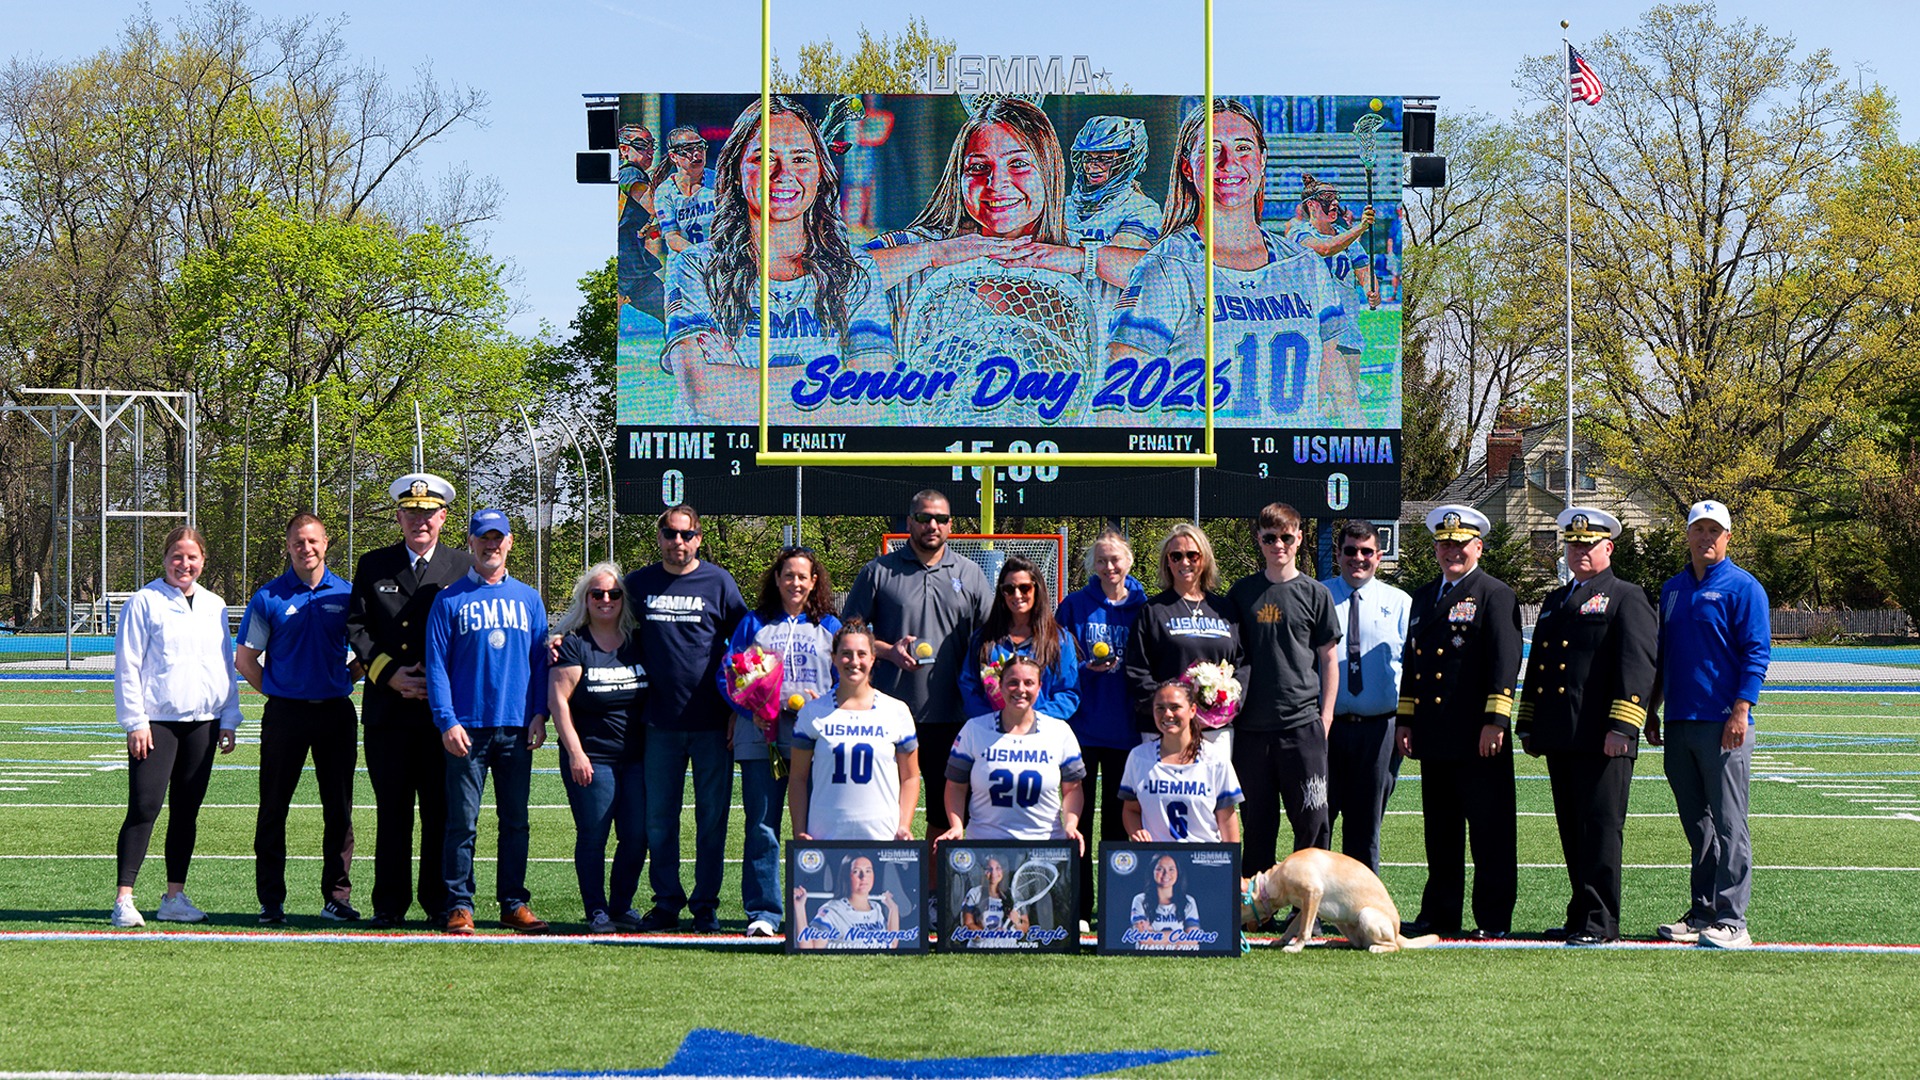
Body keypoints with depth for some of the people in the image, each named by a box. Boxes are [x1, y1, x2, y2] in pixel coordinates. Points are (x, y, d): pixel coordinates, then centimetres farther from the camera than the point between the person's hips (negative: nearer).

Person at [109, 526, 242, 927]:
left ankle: (175, 897, 14)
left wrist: (229, 720, 12)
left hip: (203, 724, 5)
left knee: (186, 811, 7)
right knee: (144, 808, -10)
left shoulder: (214, 606, 14)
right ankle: (124, 898, -10)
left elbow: (227, 666, 19)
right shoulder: (144, 602, -1)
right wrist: (134, 721, -10)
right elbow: (127, 665, -4)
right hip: (156, 723, -5)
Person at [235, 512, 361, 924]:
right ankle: (271, 900, 5)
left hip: (336, 712, 2)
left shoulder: (347, 595, 6)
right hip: (285, 713, -2)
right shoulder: (269, 598, 1)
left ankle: (337, 897, 9)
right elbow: (245, 659, 5)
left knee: (339, 809, 3)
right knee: (273, 809, 0)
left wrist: (344, 679, 4)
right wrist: (277, 692, 1)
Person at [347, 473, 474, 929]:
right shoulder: (373, 566, 11)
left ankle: (439, 901, 9)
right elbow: (356, 627, 6)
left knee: (441, 809, 1)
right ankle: (389, 904, 7)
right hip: (388, 707, 1)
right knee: (392, 809, 2)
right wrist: (389, 673, -7)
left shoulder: (462, 566, 8)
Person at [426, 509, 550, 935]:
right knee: (462, 822, -3)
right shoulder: (450, 600, 4)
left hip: (517, 727, 3)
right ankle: (459, 907, 1)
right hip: (467, 727, -3)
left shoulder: (529, 599, 13)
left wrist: (538, 715, 1)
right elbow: (437, 664, 0)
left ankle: (514, 904, 12)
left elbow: (540, 661, 12)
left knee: (515, 820, 6)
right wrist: (446, 721, -10)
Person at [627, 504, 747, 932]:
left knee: (712, 816, 2)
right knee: (659, 818, 5)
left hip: (712, 722, -2)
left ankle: (706, 904, 10)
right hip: (660, 721, 2)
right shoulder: (638, 584, 8)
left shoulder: (718, 583, 2)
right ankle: (666, 902, 14)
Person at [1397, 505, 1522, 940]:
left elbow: (1505, 660, -10)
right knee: (1440, 831, 11)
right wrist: (1404, 718, 15)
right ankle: (1440, 913, 17)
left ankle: (1493, 918, 2)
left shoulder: (1495, 595, -3)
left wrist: (1495, 720, -17)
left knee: (1490, 831, -2)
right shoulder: (1424, 598, 18)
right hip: (1434, 737, 7)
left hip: (1478, 738, -7)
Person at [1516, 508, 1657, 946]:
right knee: (1572, 829, 10)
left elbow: (1638, 666, -10)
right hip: (1560, 738, 7)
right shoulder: (1555, 600, 22)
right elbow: (1535, 666, 26)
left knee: (1601, 826, -7)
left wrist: (1621, 727, -17)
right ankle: (1581, 914, 16)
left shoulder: (1626, 598, -1)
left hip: (1601, 740, -7)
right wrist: (1527, 725, 20)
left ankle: (1600, 922, -6)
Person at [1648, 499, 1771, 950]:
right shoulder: (1673, 589, 16)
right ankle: (1702, 914, 17)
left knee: (1728, 825, -7)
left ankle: (1730, 921, -7)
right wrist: (1651, 710, 17)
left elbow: (1757, 654, -9)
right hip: (1678, 724, 7)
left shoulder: (1742, 588, -3)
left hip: (1723, 724, -7)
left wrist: (1740, 711, -16)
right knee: (1697, 825, 11)